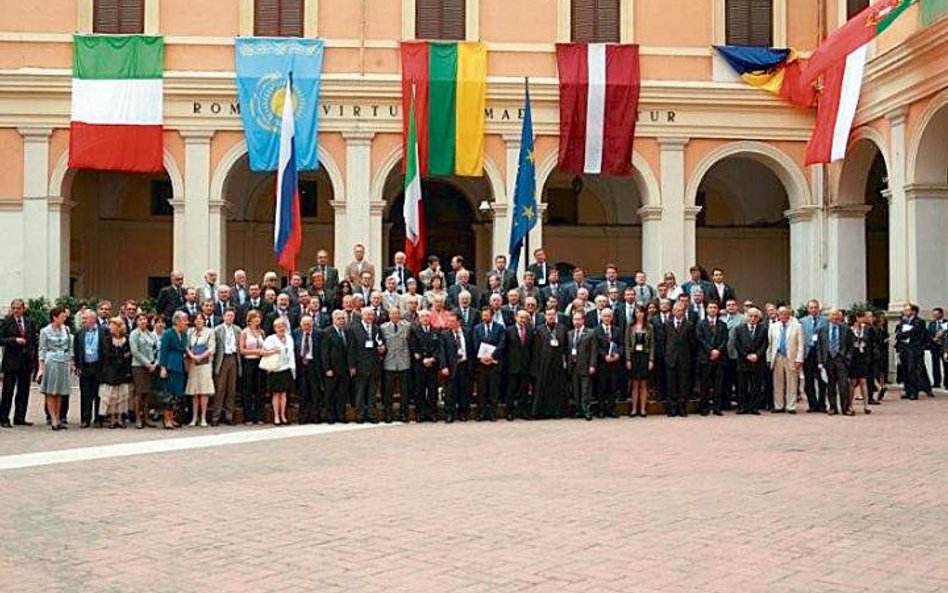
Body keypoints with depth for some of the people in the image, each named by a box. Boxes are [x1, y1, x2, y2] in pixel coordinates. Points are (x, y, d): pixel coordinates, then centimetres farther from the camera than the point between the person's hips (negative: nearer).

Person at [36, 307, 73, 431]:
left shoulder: (66, 329, 8)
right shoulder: (45, 331, -4)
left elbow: (70, 347, 14)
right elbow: (42, 350, -3)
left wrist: (70, 362, 8)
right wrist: (41, 368, -7)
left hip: (64, 363, 4)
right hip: (51, 362, -4)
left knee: (60, 393, 7)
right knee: (51, 393, -2)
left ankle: (58, 419, 12)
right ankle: (53, 420, -3)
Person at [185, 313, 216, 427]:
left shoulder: (209, 332, 3)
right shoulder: (190, 332, 11)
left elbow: (212, 348, -3)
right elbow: (186, 346, 5)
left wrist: (200, 357, -12)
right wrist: (192, 356, -13)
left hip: (205, 363, -2)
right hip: (193, 364, 2)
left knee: (204, 391, -4)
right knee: (194, 392, 4)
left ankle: (203, 417, -1)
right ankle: (194, 417, 7)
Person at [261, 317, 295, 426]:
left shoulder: (289, 338, 11)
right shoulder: (271, 339, -5)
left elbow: (291, 354, 13)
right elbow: (262, 352, -11)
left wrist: (293, 368, 10)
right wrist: (273, 351, -22)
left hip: (286, 369, 4)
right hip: (275, 370, -4)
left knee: (284, 393, 6)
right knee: (276, 394, -1)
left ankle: (283, 416, 11)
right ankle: (276, 417, 4)